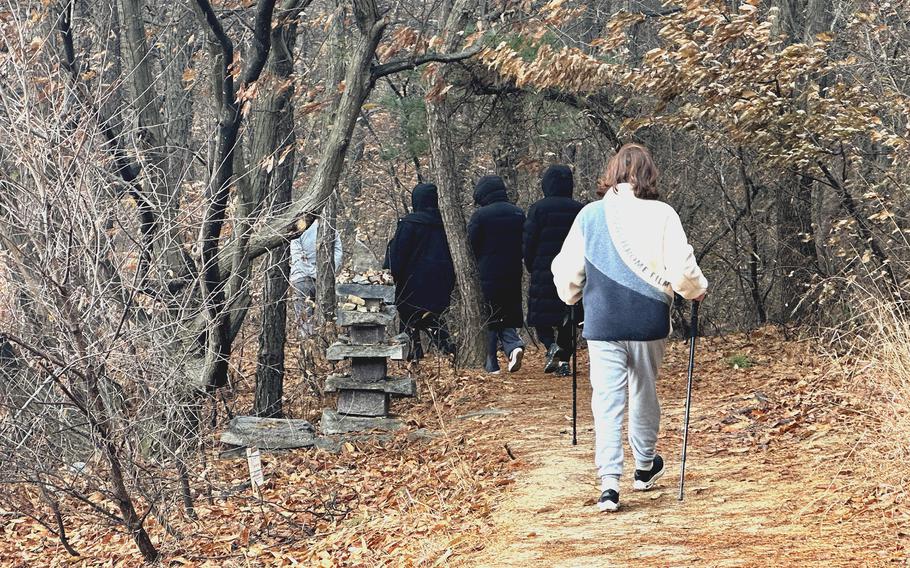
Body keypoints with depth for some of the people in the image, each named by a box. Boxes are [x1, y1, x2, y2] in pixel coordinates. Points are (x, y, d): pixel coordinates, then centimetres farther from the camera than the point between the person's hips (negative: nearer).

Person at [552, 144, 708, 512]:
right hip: (649, 322, 0)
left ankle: (609, 482, -14)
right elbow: (681, 268, -10)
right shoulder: (661, 215, -7)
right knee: (644, 393, 19)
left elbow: (566, 270, 4)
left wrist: (573, 295, 25)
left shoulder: (590, 215, -1)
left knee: (607, 400, -1)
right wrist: (697, 290, 11)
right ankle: (645, 467, 35)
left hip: (602, 325, 0)